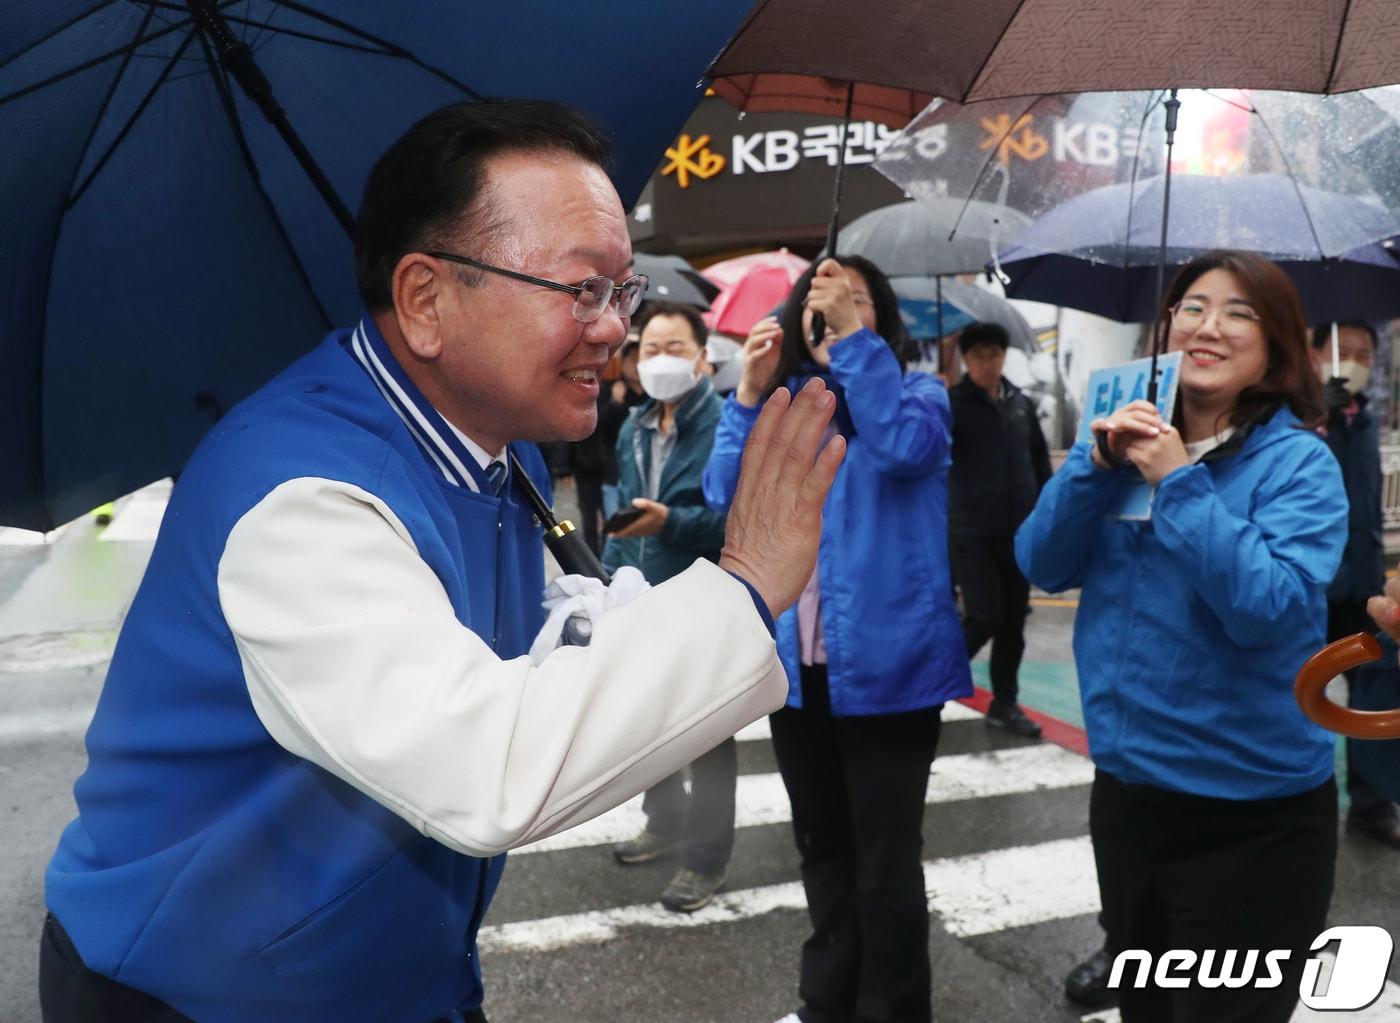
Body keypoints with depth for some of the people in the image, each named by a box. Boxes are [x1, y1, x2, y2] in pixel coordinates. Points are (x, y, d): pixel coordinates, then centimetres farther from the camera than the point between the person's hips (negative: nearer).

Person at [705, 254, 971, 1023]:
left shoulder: (917, 393, -1)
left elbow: (905, 448, -24)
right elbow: (726, 501, -2)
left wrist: (853, 337, -24)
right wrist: (749, 394, -10)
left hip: (885, 662, -5)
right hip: (796, 663, 5)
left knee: (885, 860, 3)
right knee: (821, 848, 20)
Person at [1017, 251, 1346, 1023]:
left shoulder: (1298, 461, -12)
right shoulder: (1134, 436, 3)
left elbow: (1269, 610, -26)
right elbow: (1042, 566, -3)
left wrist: (1179, 483, -26)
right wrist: (1095, 464, -16)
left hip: (1252, 816, -5)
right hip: (1126, 787, 6)